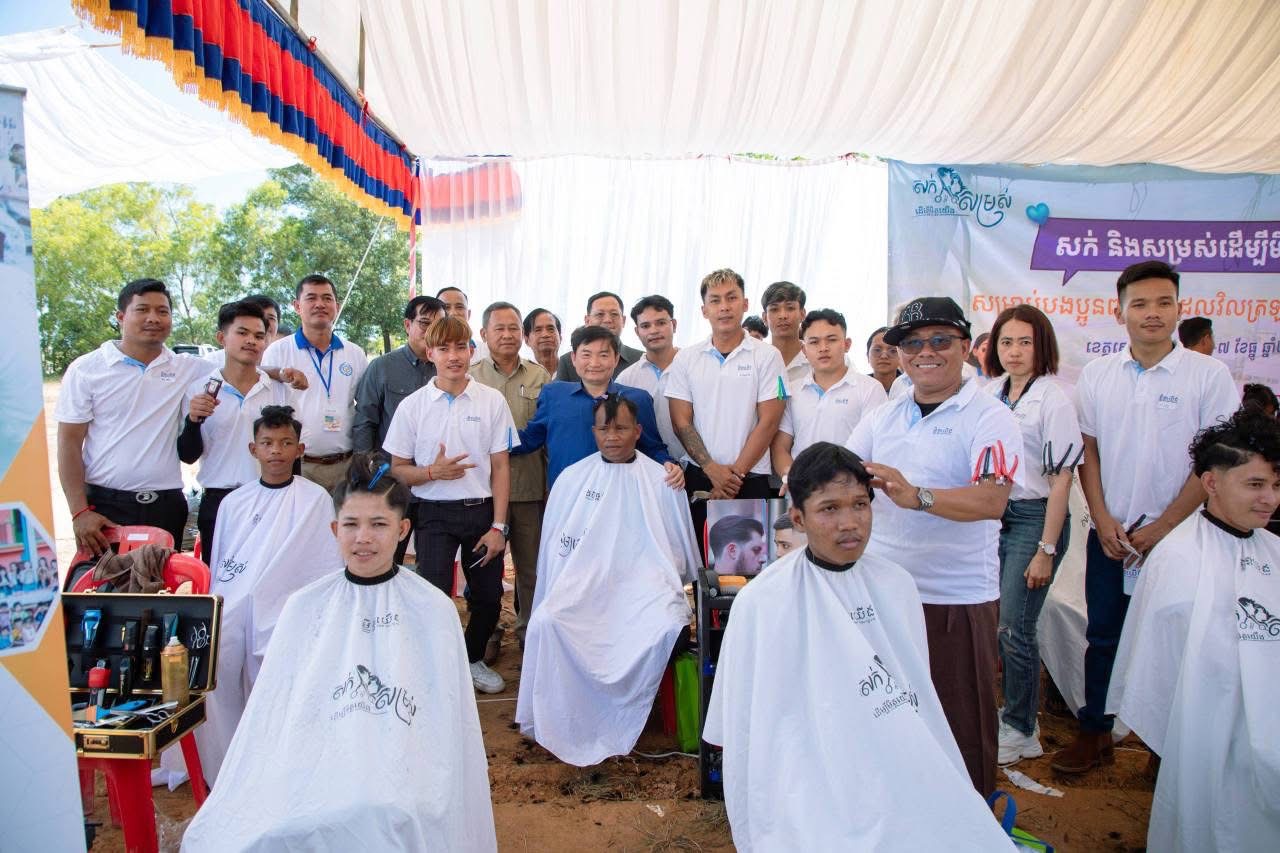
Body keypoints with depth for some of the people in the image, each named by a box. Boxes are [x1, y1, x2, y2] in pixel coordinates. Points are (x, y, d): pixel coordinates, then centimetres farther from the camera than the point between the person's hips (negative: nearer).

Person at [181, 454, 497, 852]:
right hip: (314, 771, 2)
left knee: (379, 812, -32)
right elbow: (274, 713, 11)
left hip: (404, 771, -2)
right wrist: (258, 796, 5)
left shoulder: (434, 610, 2)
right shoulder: (304, 607, 8)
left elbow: (448, 719, 5)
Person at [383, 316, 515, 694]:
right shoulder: (412, 405, -1)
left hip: (482, 510, 1)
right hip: (434, 514, -1)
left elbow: (500, 467, 0)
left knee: (488, 596, 10)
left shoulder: (492, 401, -1)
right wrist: (432, 472, -17)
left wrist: (497, 525, -5)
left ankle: (473, 659, 37)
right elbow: (397, 469, 4)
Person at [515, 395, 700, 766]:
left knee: (667, 626, -31)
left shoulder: (661, 480, 6)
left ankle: (619, 726, -8)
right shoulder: (571, 478, 10)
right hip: (584, 581, 1)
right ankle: (564, 724, -10)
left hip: (643, 582, -1)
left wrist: (680, 597, 12)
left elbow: (681, 549, 13)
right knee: (546, 621, -28)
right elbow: (554, 547, 13)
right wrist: (559, 594, 6)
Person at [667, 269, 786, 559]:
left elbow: (768, 422, -4)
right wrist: (713, 470, -8)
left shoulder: (767, 357, 0)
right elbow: (681, 421, 2)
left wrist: (735, 473, -9)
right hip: (698, 478, 2)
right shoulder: (686, 358, 6)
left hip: (751, 479, -2)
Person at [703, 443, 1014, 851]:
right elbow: (747, 730, -2)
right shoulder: (760, 603, -10)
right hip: (823, 790, -4)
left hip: (908, 778, 5)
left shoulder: (897, 584, 5)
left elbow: (920, 691, 16)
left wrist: (942, 784, 18)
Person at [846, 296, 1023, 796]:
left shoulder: (989, 418, -8)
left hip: (957, 598, -5)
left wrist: (916, 496, -37)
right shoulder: (883, 417, 10)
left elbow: (992, 500, -23)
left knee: (959, 719, 9)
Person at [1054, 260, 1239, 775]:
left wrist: (1163, 527, -10)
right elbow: (1088, 452, 6)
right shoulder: (1097, 375, 3)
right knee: (1103, 636, 11)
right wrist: (1103, 520, -4)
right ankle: (1095, 734, 26)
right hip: (1109, 534, 3)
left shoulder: (1209, 375, -6)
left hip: (1176, 535, -2)